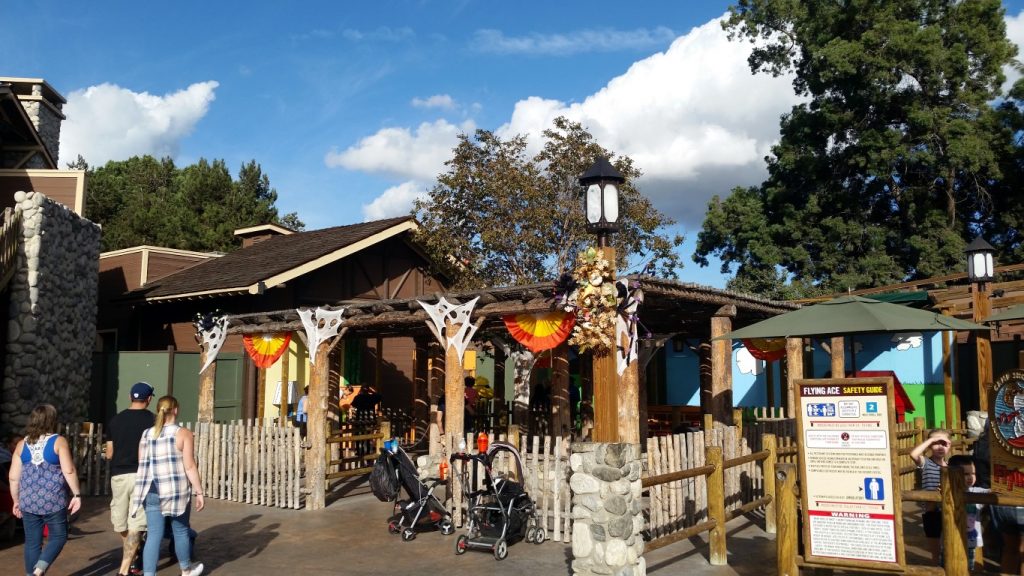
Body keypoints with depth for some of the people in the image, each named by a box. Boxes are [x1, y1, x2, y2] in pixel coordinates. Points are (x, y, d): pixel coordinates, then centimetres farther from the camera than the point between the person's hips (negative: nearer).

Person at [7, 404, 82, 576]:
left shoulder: (22, 444, 6)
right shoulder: (59, 441, -6)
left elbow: (13, 477, 7)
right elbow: (69, 471, -13)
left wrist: (16, 501, 17)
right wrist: (77, 494, -7)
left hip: (28, 501, 4)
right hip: (53, 501, -4)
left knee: (32, 542, 11)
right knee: (58, 537, 8)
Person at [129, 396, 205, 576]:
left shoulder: (146, 435, 9)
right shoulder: (183, 433, -5)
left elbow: (142, 466, 11)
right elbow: (190, 467, -10)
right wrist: (199, 492, -6)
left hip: (152, 491, 3)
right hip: (176, 491, -3)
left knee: (154, 534, 5)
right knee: (180, 531, 14)